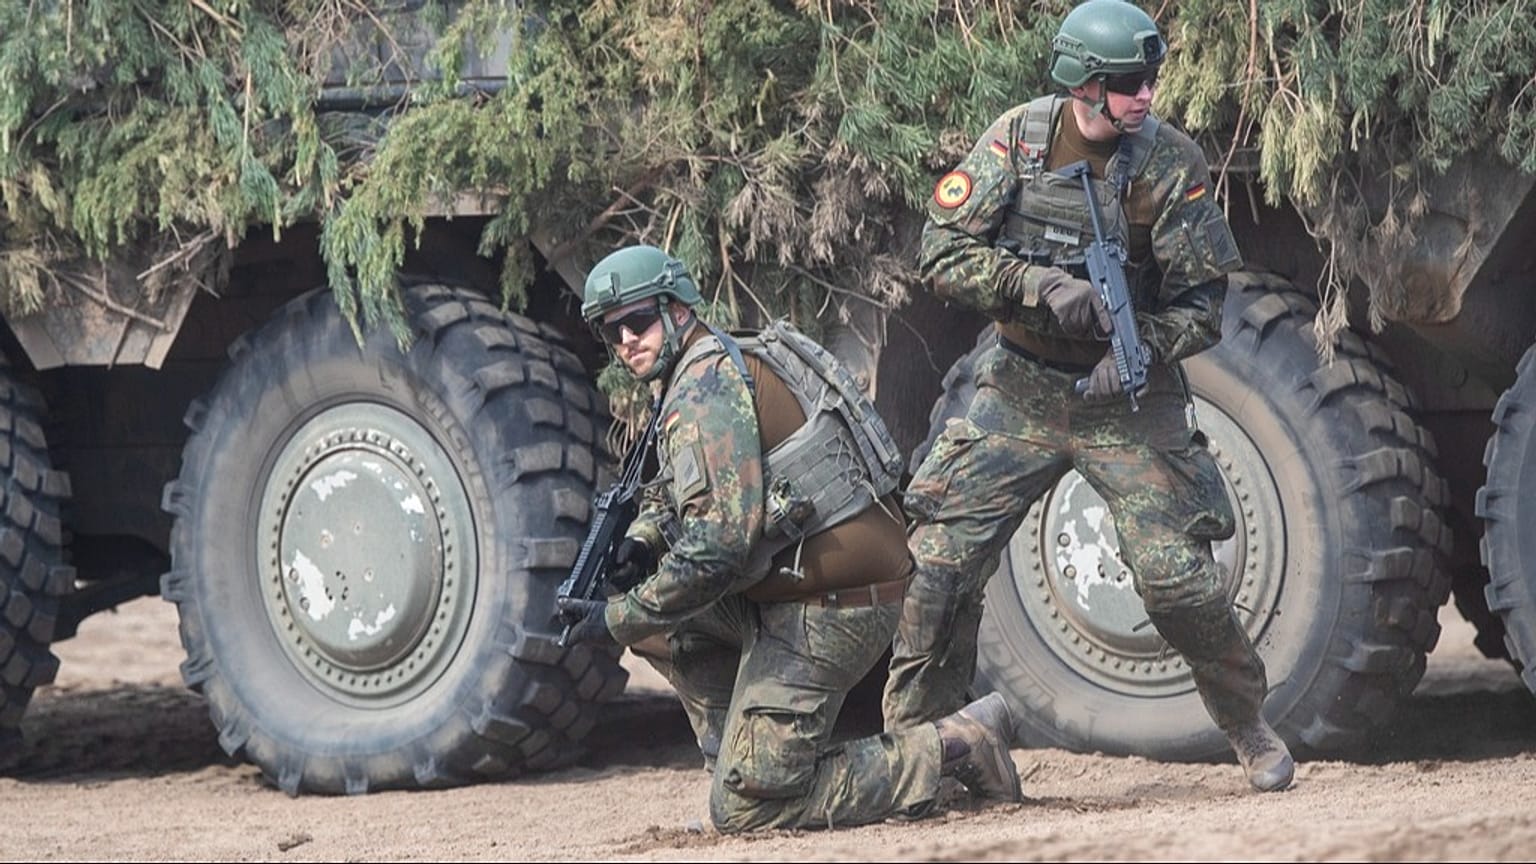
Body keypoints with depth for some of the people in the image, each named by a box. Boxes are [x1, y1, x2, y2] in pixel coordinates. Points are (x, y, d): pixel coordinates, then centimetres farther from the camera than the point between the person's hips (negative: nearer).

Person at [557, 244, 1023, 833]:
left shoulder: (705, 386, -15)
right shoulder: (724, 363, 17)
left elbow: (719, 544, -24)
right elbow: (672, 492, 30)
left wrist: (619, 621, -16)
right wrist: (640, 542, 7)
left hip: (826, 607, -10)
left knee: (744, 810, -9)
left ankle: (955, 749, -6)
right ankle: (740, 757, 15)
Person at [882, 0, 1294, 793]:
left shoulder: (1170, 162, -12)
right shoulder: (1016, 140, -8)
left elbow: (1202, 304, -10)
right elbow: (944, 252, -11)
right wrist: (1042, 286, -25)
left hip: (1126, 403, -2)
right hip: (1022, 392, 2)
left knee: (1177, 577, -9)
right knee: (941, 561, -6)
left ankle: (1249, 729, 13)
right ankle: (907, 738, 7)